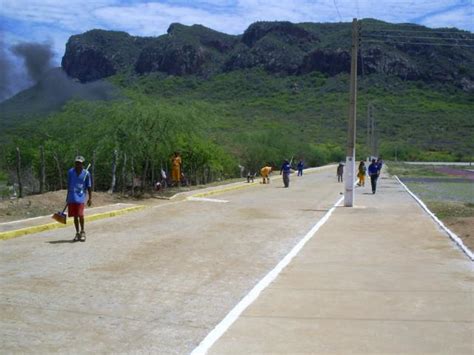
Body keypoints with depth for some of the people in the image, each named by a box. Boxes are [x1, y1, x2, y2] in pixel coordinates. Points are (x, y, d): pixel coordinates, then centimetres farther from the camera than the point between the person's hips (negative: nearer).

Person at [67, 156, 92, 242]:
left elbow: (89, 187, 5)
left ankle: (82, 232, 6)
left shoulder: (86, 173, 0)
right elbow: (68, 185, 15)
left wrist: (90, 198, 2)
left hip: (80, 197, -3)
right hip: (72, 197, 3)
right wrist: (67, 197, 18)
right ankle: (77, 233, 20)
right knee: (75, 216, 8)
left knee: (80, 215, -13)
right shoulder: (70, 172, 5)